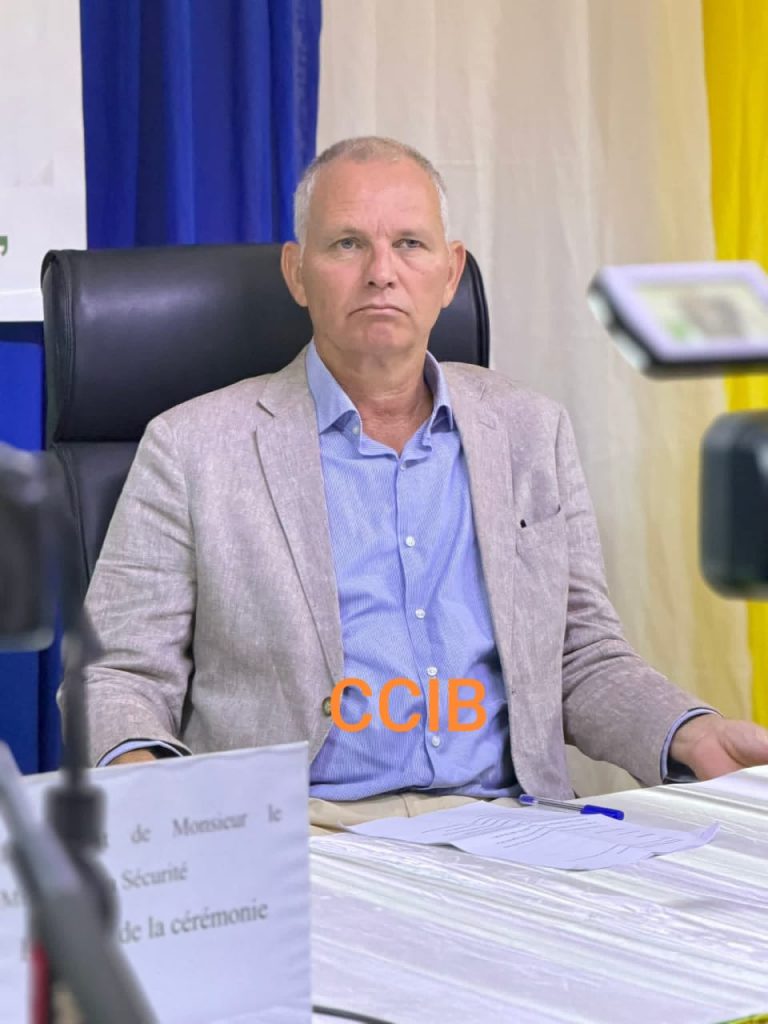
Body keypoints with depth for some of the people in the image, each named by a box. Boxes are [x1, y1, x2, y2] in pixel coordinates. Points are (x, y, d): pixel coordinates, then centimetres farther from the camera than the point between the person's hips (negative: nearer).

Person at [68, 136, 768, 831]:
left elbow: (584, 659, 19)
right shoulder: (193, 448, 5)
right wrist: (136, 765, -19)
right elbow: (120, 674, 4)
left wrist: (691, 735, 0)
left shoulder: (533, 433, 16)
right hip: (293, 839, -2)